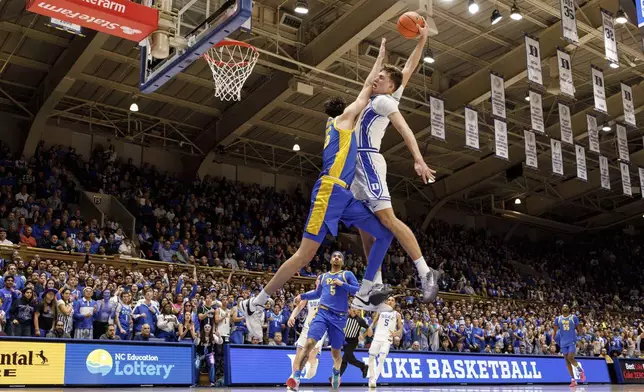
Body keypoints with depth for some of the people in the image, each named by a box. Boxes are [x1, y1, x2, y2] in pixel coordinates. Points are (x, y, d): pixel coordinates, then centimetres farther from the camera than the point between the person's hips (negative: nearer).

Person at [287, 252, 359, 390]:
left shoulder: (347, 274, 8)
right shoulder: (323, 277, 18)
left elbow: (358, 291, -1)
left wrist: (342, 284, -11)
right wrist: (303, 296, 16)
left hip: (339, 317, -1)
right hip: (323, 313, 1)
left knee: (336, 351, 11)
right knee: (309, 343, -21)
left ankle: (336, 373, 42)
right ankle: (296, 376, -28)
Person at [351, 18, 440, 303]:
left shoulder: (384, 100, -5)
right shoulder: (382, 99, 18)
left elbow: (404, 129, -18)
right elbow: (409, 68, 22)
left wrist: (418, 160, -31)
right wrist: (421, 41, 32)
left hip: (369, 161, -10)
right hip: (357, 164, 10)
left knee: (387, 218, -21)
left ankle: (426, 273, -22)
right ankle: (374, 282, 9)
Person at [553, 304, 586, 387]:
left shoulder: (574, 317, 0)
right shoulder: (558, 319, 7)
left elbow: (579, 330, 6)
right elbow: (555, 331, 11)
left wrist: (578, 332, -12)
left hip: (572, 341, -3)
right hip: (563, 343, 3)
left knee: (570, 358, -17)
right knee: (567, 361, 3)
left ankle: (580, 370, 11)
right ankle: (573, 380, 8)